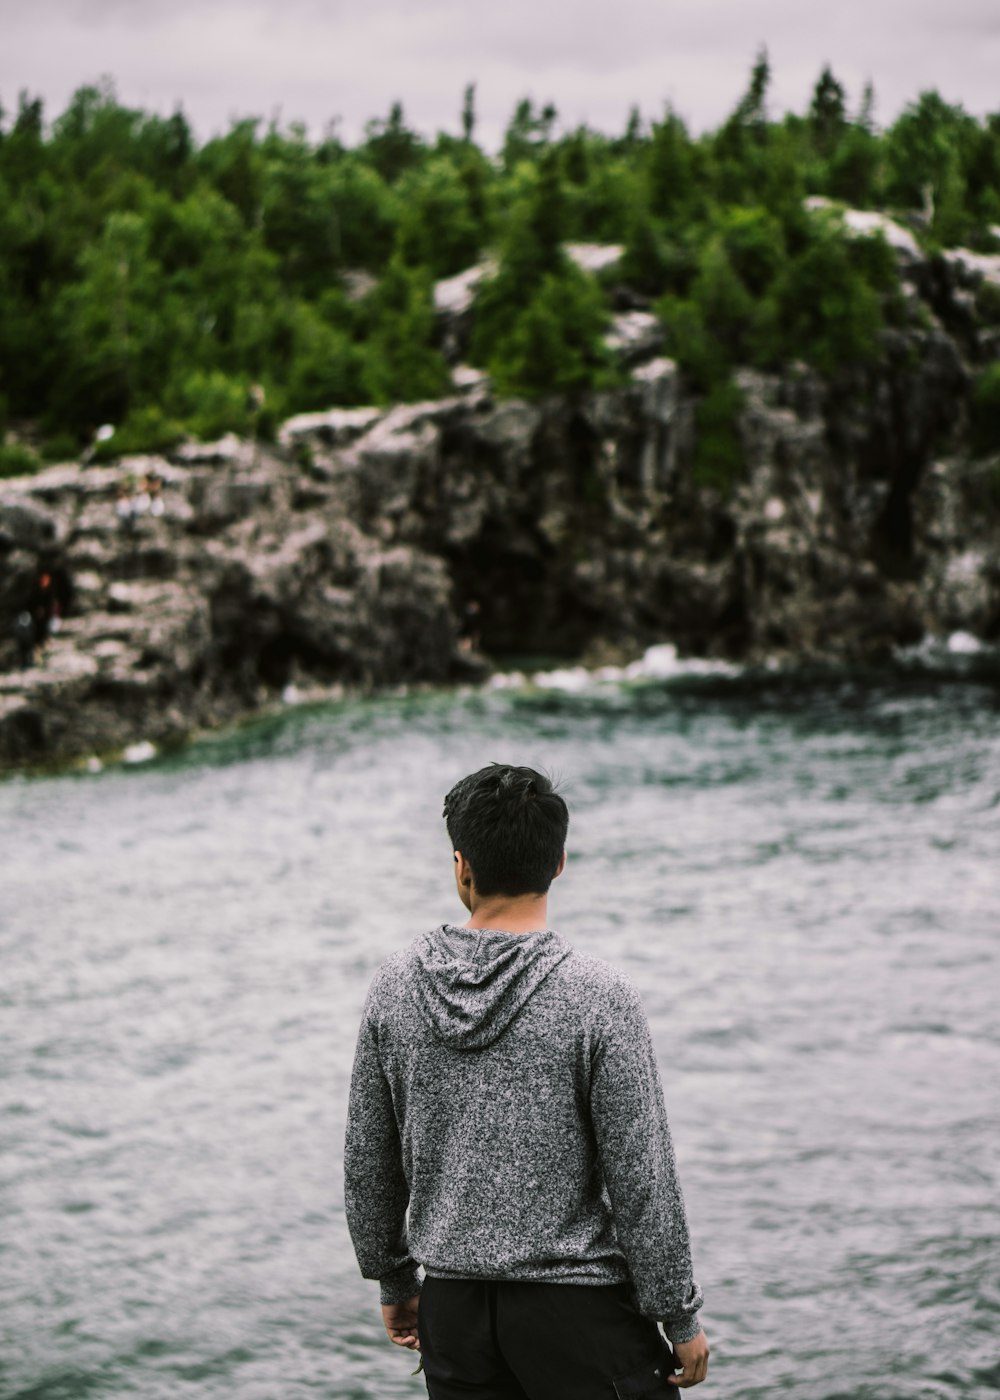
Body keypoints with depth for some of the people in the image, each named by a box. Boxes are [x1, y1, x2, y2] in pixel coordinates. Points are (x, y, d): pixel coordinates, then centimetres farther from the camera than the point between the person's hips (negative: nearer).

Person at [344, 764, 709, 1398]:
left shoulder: (395, 988, -1)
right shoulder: (599, 997, -14)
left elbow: (367, 1163, 7)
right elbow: (642, 1180, -12)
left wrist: (395, 1283, 20)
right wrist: (680, 1316, -1)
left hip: (453, 1310, 4)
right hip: (579, 1305, -4)